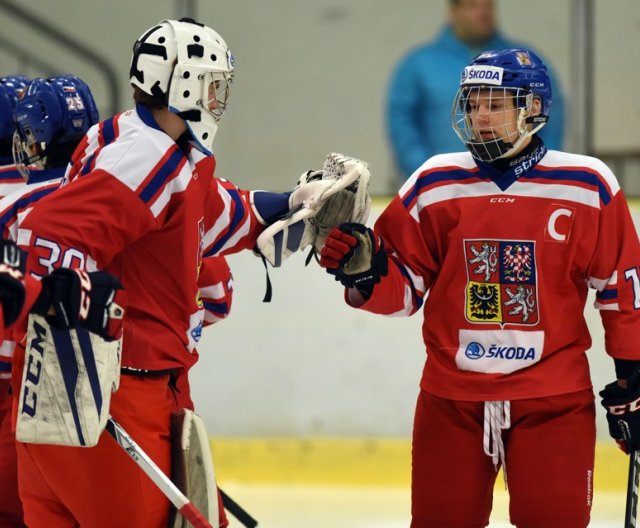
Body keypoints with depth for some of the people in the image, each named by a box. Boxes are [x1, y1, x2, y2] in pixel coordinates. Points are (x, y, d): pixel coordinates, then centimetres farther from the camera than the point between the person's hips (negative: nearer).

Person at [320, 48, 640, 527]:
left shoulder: (589, 186, -3)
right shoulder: (434, 185, 2)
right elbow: (404, 289, 6)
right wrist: (364, 270, -14)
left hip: (554, 399, -2)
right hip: (451, 396, 2)